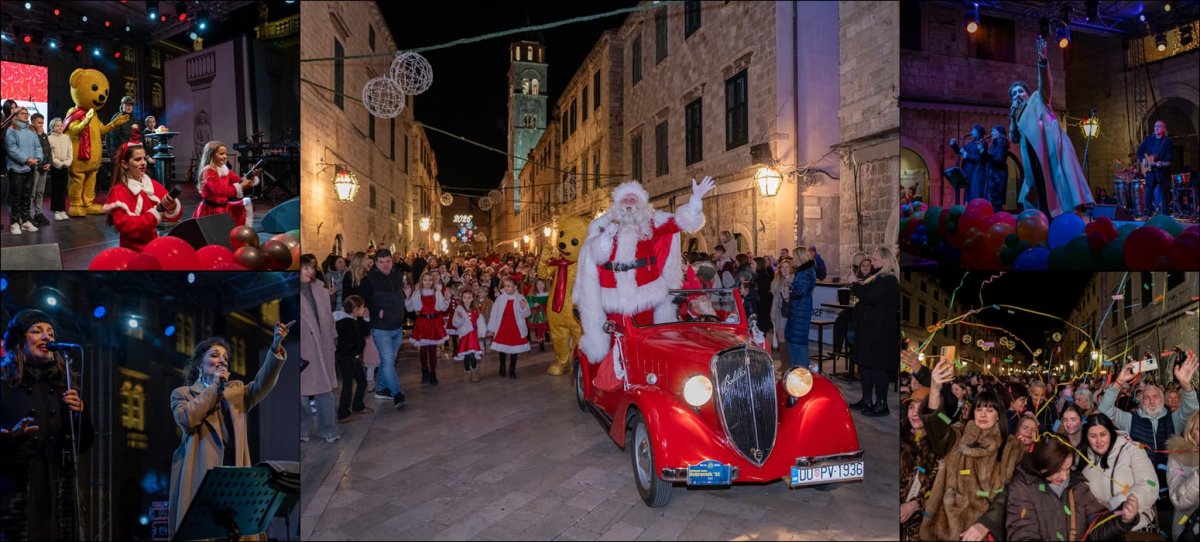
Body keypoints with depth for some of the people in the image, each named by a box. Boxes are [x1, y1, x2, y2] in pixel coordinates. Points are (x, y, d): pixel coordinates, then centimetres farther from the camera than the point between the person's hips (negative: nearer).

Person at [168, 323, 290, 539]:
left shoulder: (236, 390, 19)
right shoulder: (182, 393, 13)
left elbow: (262, 384, -2)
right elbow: (186, 419, -9)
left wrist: (276, 347, -18)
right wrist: (214, 387, -1)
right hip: (199, 478, -2)